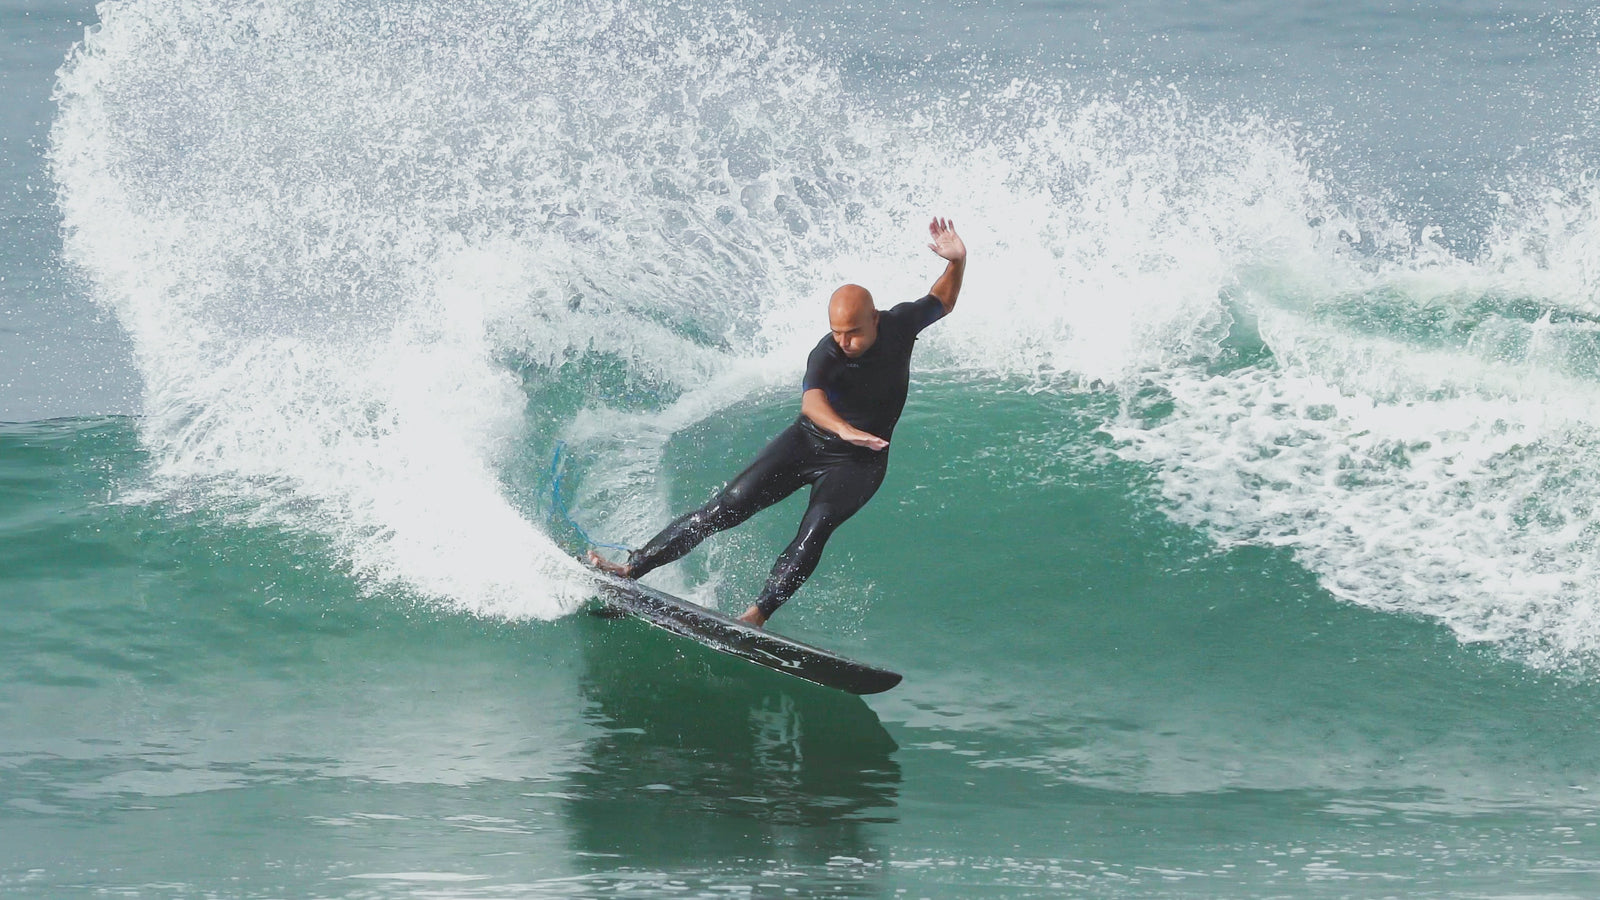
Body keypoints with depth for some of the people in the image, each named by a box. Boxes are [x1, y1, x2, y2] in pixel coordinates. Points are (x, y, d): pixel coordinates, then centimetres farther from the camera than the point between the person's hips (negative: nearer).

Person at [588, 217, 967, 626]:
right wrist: (843, 429, -69)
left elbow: (941, 303, 8)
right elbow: (811, 400, -47)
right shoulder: (826, 356, -26)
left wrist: (957, 262, -12)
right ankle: (633, 567, -7)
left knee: (816, 527, -26)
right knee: (728, 507, -11)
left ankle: (756, 615, -34)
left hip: (859, 462, 1)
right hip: (808, 440, -1)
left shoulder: (900, 324, -14)